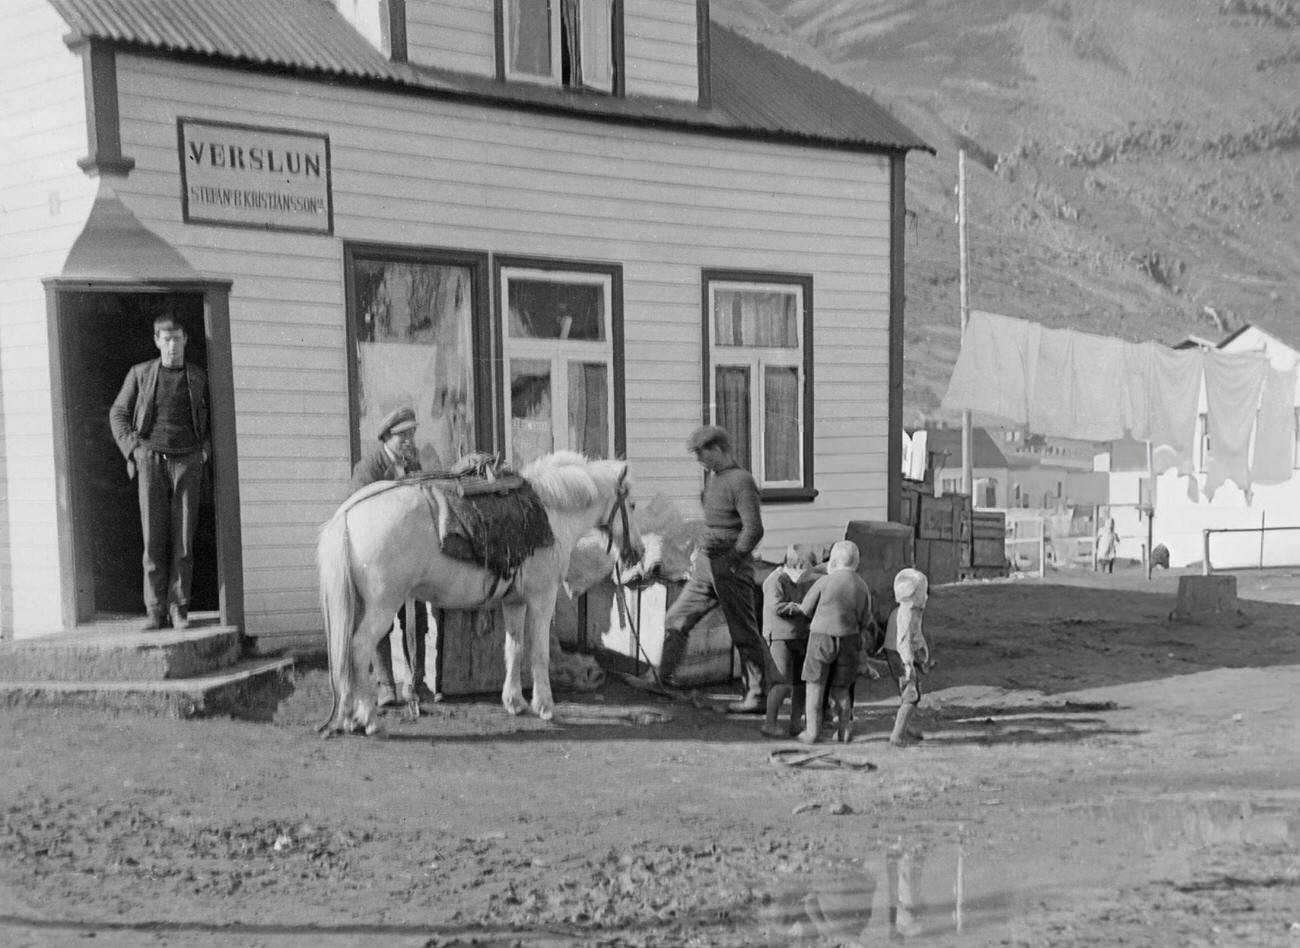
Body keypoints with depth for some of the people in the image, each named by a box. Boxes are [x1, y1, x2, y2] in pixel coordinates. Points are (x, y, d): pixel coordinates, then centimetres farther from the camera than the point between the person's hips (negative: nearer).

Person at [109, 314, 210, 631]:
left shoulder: (198, 377, 11)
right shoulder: (140, 374, 9)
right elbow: (118, 413, 15)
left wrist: (206, 450, 5)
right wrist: (131, 449, 3)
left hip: (187, 462, 1)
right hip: (152, 461, 0)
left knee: (184, 540, -3)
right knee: (154, 539, -3)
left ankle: (179, 608, 3)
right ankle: (155, 610, 1)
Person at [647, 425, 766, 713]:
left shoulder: (741, 481, -14)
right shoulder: (713, 477, 14)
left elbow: (754, 529, -22)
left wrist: (731, 561, -20)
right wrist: (700, 553, 17)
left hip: (731, 567, -9)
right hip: (706, 564, 9)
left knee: (744, 634, -2)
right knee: (676, 619, 11)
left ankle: (757, 697, 4)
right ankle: (663, 675, 21)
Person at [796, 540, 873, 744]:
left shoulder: (824, 582, -8)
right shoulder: (862, 586, 3)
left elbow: (805, 610, 1)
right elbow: (865, 621, 7)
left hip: (822, 637, -4)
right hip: (849, 639, 4)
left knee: (814, 685, 6)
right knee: (840, 688, 17)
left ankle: (812, 731, 5)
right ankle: (845, 728, 14)